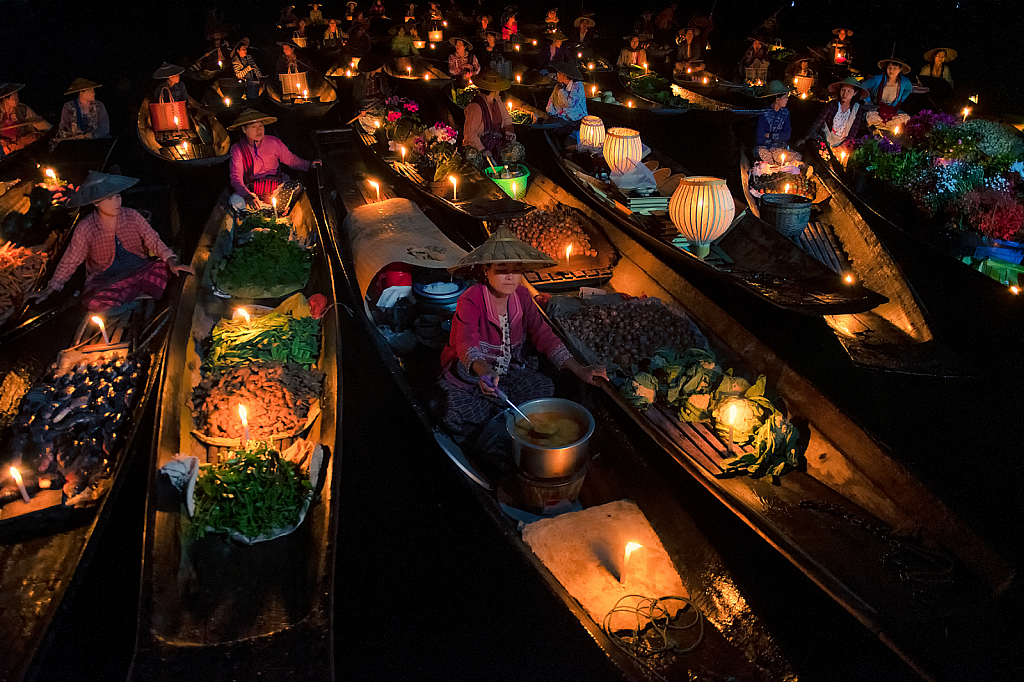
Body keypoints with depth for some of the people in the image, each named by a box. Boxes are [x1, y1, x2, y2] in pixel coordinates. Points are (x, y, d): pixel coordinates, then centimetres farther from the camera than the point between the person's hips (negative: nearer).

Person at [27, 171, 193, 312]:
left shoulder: (132, 216, -4)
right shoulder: (86, 228, -8)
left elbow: (154, 241, -3)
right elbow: (70, 261, 2)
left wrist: (172, 262, -22)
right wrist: (49, 290, 1)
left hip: (139, 271, 1)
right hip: (105, 279, -1)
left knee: (162, 268, -29)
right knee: (94, 301, -35)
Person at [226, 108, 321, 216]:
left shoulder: (273, 142, -3)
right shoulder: (237, 149, -8)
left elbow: (291, 159, 8)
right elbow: (236, 177, -15)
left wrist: (309, 165, -11)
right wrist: (247, 195, -34)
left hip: (276, 184, 2)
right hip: (252, 190, -2)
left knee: (298, 189, -26)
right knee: (235, 201, -33)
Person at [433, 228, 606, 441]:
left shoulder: (521, 296, -2)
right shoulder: (470, 301, -20)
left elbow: (543, 335, -4)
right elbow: (467, 345, -35)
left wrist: (579, 370, -15)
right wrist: (485, 372, -58)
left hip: (508, 372, 5)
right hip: (468, 375, -4)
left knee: (545, 387, -21)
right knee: (457, 411, -33)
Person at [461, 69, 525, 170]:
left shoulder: (497, 100, 11)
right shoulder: (475, 107, -13)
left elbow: (506, 120, 24)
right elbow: (470, 133, -18)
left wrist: (509, 131, 0)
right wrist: (482, 150, -32)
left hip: (496, 144, 6)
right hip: (477, 146, -6)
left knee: (519, 149, -20)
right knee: (471, 156, -40)